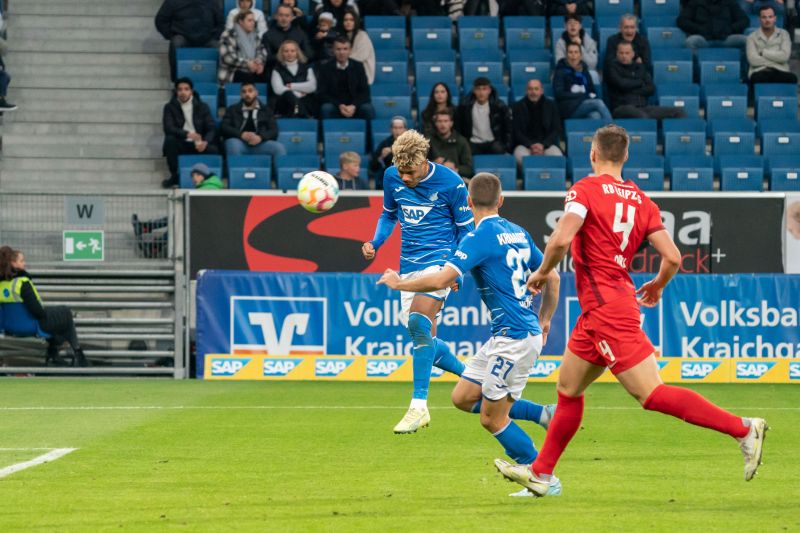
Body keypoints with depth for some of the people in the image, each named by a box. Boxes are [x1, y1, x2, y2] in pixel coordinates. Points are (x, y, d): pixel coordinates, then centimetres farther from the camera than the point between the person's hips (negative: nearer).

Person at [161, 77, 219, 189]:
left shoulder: (202, 107, 8)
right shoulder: (170, 107, 4)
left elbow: (211, 128, -1)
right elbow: (168, 128, -12)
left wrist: (205, 142, -24)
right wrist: (187, 134, -30)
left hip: (198, 145, 0)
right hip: (181, 144, 0)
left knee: (214, 150, -31)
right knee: (170, 140, -33)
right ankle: (175, 176, -17)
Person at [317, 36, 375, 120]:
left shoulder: (358, 66, 6)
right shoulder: (325, 68, 2)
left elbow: (365, 92, 0)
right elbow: (323, 94, -2)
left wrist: (354, 106, -19)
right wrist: (339, 105, -19)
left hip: (354, 106, 1)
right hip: (334, 106, -1)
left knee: (368, 109, -29)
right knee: (326, 109, -33)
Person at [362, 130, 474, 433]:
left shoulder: (450, 183, -11)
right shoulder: (392, 178, 2)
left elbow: (465, 228, -2)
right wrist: (375, 243, 1)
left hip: (439, 259, -6)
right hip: (409, 264, 6)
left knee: (419, 323, -25)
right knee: (423, 340, 5)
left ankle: (419, 405, -24)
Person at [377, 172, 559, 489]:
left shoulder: (480, 236, -14)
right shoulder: (518, 233, 11)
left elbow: (441, 280, -22)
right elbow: (552, 277, 18)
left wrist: (399, 283, -7)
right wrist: (545, 319, 32)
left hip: (514, 338, -9)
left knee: (492, 419, 1)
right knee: (462, 397, 14)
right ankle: (543, 415, 15)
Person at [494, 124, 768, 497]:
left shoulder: (585, 190, -8)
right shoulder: (642, 201, 10)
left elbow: (560, 240, -23)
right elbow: (673, 257, 3)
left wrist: (542, 272, -4)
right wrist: (657, 286, 24)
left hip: (606, 308, -9)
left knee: (652, 395, -13)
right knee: (568, 391, 18)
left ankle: (743, 428, -18)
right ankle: (541, 473, 26)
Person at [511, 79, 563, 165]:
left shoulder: (551, 105, 9)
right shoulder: (518, 106, 7)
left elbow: (556, 130, 6)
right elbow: (516, 131, 2)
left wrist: (543, 145, -11)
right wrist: (531, 145, -14)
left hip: (546, 144, 1)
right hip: (525, 144, -1)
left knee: (558, 156, -31)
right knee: (520, 156, -35)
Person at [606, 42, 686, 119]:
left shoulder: (640, 67, 21)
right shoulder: (613, 68, 8)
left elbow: (651, 89, 11)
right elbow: (622, 84, -10)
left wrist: (633, 91, -4)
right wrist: (640, 82, 6)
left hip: (643, 107, 6)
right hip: (622, 107, -6)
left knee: (678, 112, -10)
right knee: (642, 116, -42)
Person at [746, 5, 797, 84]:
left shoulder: (783, 34, 13)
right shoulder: (752, 37, 9)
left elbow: (784, 56, -2)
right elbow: (753, 60, -5)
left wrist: (763, 52, 0)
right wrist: (776, 60, -3)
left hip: (780, 71, 2)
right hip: (760, 71, -2)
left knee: (791, 78, -35)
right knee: (759, 79, -40)